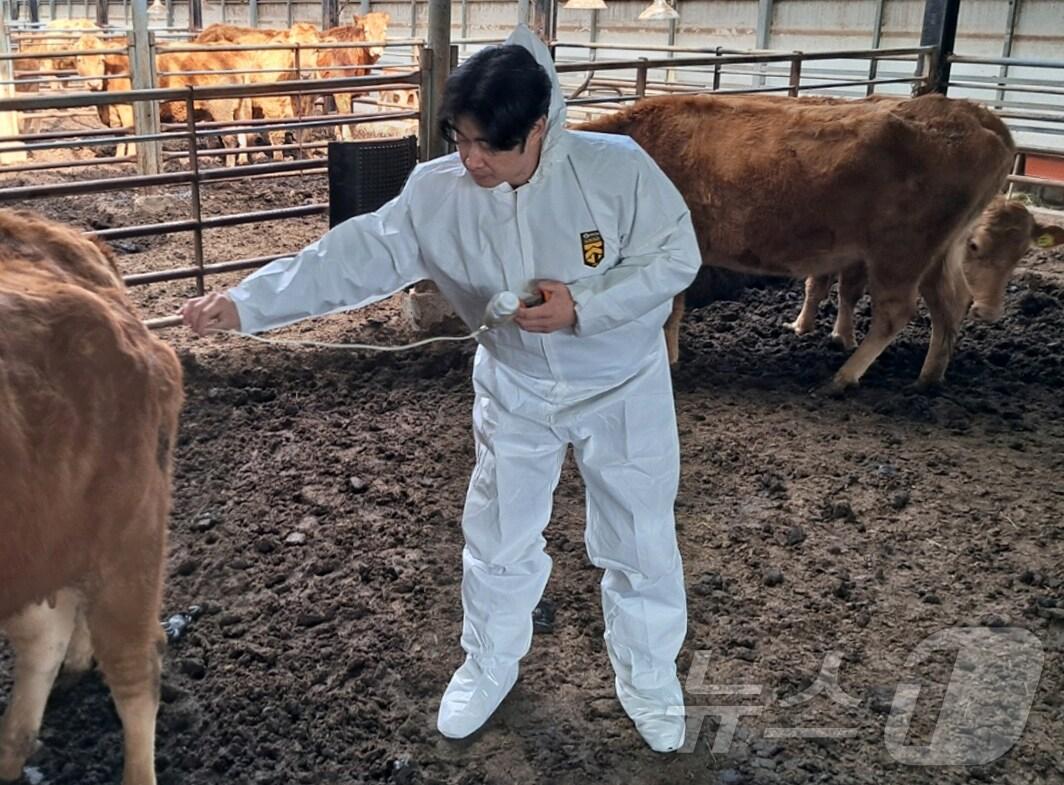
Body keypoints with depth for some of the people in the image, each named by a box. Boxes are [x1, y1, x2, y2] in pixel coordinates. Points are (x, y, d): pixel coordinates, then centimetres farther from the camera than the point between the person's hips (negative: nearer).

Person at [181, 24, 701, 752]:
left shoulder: (616, 167, -26)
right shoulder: (437, 193, -18)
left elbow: (676, 256, -18)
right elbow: (355, 256, -20)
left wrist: (584, 306, -30)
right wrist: (246, 303, -28)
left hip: (623, 385, -2)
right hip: (514, 388, 2)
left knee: (639, 541, 11)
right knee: (498, 536, 15)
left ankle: (650, 682, 36)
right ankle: (489, 667, 41)